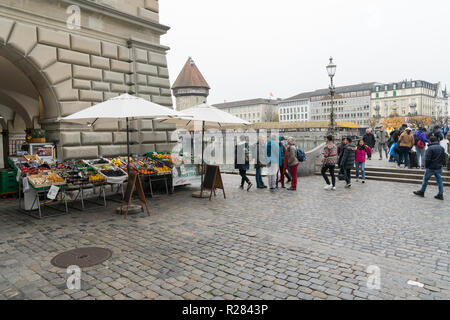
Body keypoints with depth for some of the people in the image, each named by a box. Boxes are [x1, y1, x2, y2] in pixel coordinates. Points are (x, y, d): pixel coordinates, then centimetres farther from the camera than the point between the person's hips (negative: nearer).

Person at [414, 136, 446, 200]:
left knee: (425, 179, 7)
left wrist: (426, 166, -5)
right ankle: (441, 194, 9)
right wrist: (442, 164, 20)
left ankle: (422, 192, 16)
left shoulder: (430, 148, -14)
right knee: (439, 180, 9)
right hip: (439, 168, 6)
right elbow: (444, 158, 12)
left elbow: (427, 159, -16)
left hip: (431, 168, -6)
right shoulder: (442, 148, 7)